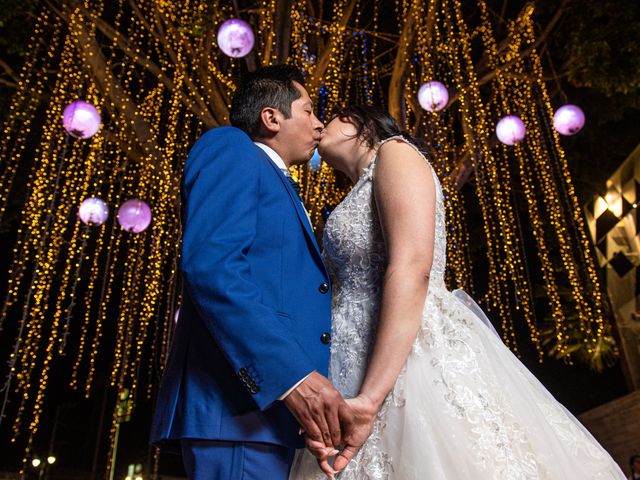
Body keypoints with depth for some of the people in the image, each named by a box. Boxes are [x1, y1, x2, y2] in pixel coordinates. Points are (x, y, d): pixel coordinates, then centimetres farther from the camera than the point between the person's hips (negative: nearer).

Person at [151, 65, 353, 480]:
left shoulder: (282, 191, 28)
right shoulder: (230, 147, 1)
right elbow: (210, 265, -17)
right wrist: (293, 374, -23)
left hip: (273, 402, 9)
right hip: (243, 402, -9)